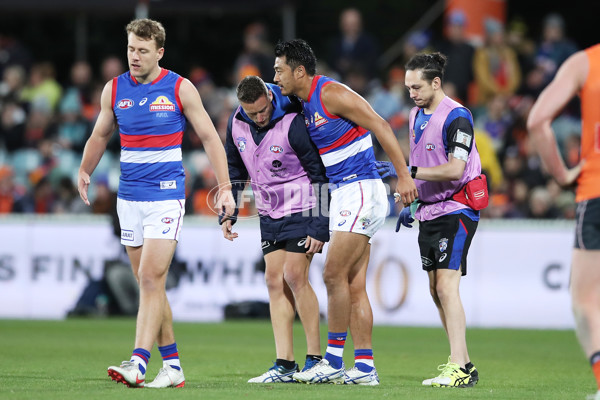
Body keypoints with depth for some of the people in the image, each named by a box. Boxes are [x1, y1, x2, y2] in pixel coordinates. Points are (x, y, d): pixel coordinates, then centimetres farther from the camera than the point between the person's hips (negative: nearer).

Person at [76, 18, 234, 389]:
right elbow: (100, 136, 19)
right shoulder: (114, 89, 6)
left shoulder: (180, 88, -5)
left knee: (151, 278, -16)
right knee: (149, 284, 7)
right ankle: (172, 365, 14)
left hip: (167, 196, -5)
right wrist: (85, 171, 3)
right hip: (129, 198, 5)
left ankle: (138, 364, -23)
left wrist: (225, 187, -4)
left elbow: (209, 136, 1)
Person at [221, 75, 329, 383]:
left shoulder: (293, 123, -22)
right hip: (270, 215, 6)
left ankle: (315, 358, -4)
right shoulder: (236, 124, -3)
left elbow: (320, 175, -17)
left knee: (294, 275, -14)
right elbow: (235, 170, 14)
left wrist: (320, 228, -18)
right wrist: (228, 213, 8)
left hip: (302, 210, -6)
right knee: (274, 280, 0)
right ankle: (284, 365, 1)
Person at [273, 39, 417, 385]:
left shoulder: (332, 93, -13)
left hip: (360, 189, -9)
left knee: (334, 275, -12)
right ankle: (365, 367, 6)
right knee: (354, 286, 6)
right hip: (343, 194, 9)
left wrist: (404, 175, -19)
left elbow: (380, 126, -15)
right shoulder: (305, 105, 14)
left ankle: (334, 359, -7)